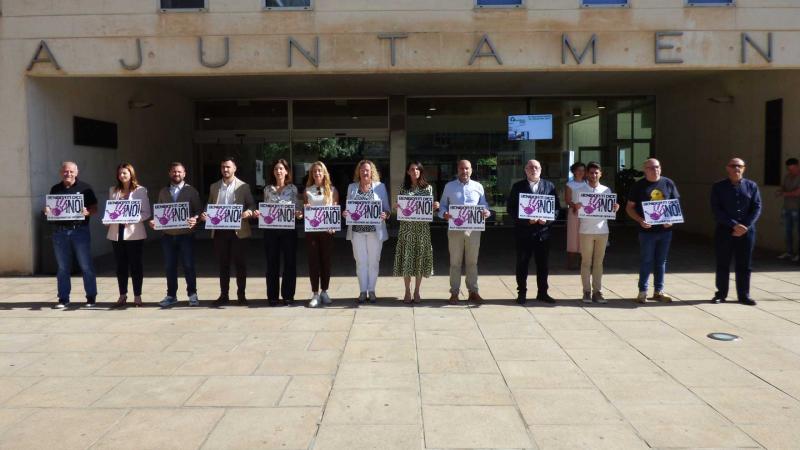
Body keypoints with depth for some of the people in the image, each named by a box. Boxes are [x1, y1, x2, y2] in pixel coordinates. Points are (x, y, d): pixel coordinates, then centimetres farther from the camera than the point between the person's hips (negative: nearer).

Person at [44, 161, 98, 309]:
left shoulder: (84, 188, 3)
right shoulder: (55, 189, 12)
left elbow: (95, 208, 1)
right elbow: (48, 208, 17)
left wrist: (87, 212, -20)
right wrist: (47, 211, -6)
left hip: (80, 230, -3)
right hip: (60, 231, 3)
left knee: (86, 266, 0)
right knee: (62, 267, 8)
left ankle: (91, 297, 8)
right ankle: (63, 299, 15)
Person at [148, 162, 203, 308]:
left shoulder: (191, 191, 3)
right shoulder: (163, 192, 13)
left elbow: (199, 211, 0)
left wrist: (195, 219, -20)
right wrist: (154, 221, -4)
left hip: (186, 234, -3)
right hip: (168, 235, 3)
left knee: (188, 265, -1)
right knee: (169, 266, 7)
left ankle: (192, 294, 12)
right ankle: (171, 295, 18)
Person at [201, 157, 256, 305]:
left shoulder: (244, 187, 2)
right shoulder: (214, 187, 12)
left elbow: (252, 205, 0)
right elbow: (209, 206, 14)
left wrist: (249, 212, -23)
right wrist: (204, 214, -7)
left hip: (238, 230, -3)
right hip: (219, 230, 3)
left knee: (240, 263, 2)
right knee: (223, 264, 8)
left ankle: (241, 294, 10)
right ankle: (223, 294, 15)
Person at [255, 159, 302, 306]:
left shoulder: (292, 188, 4)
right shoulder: (267, 189, 10)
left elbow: (298, 209, 2)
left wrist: (299, 214, -20)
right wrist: (259, 213, -8)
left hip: (288, 229, -1)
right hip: (271, 229, 2)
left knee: (290, 262, 1)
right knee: (272, 262, 4)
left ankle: (288, 295, 10)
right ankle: (272, 296, 12)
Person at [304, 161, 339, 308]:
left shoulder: (332, 190, 8)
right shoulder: (307, 191, 10)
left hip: (327, 229, 0)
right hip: (311, 229, 1)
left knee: (326, 260, 5)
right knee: (313, 260, 0)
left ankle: (324, 292, 16)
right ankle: (315, 294, 5)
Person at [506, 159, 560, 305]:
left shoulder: (549, 186, 9)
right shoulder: (518, 186, 2)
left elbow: (556, 207, 7)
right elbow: (510, 208, -2)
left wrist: (547, 219, -12)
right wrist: (526, 220, -15)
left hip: (543, 231, 2)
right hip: (523, 232, -2)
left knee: (543, 264, 8)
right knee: (522, 264, 4)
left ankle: (542, 293, 19)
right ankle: (522, 293, 14)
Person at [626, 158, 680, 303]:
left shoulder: (668, 183, 6)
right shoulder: (639, 186, 0)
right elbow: (629, 207, 1)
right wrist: (640, 220, -15)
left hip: (665, 230, 3)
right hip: (647, 230, -3)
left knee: (661, 261, 11)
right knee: (646, 262, 2)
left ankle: (658, 291, 21)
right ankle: (642, 291, 11)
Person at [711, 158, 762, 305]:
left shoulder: (752, 186, 6)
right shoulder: (718, 187, 1)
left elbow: (757, 208, 1)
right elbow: (716, 210, -7)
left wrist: (745, 226, -12)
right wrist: (735, 225, -15)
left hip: (747, 231, 1)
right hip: (724, 230, -1)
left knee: (744, 265, 6)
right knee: (723, 264, 5)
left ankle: (744, 295, 16)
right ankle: (721, 294, 15)